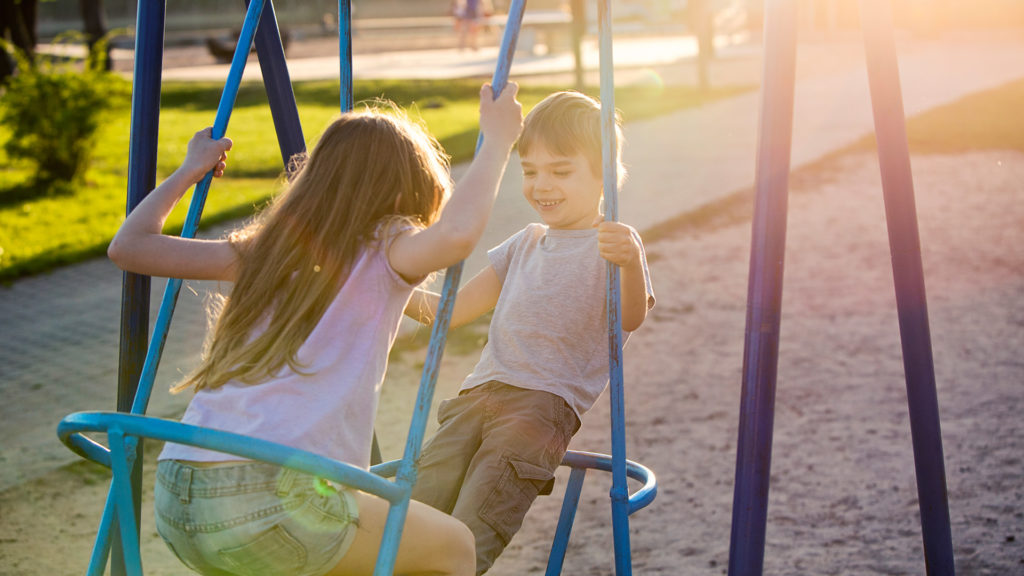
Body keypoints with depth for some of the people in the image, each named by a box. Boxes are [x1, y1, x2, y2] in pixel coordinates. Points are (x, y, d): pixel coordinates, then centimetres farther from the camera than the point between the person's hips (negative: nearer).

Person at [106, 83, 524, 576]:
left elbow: (128, 246, 22)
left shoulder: (266, 247, 19)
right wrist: (497, 141, -6)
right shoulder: (383, 253, 3)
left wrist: (189, 171, 35)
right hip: (272, 497, -7)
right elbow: (455, 236, -19)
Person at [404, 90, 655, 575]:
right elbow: (453, 310, 30)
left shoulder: (612, 245, 5)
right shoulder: (526, 244, 28)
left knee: (470, 531, -26)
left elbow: (630, 318, -15)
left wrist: (632, 264, -36)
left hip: (545, 402, -6)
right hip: (481, 392, 7)